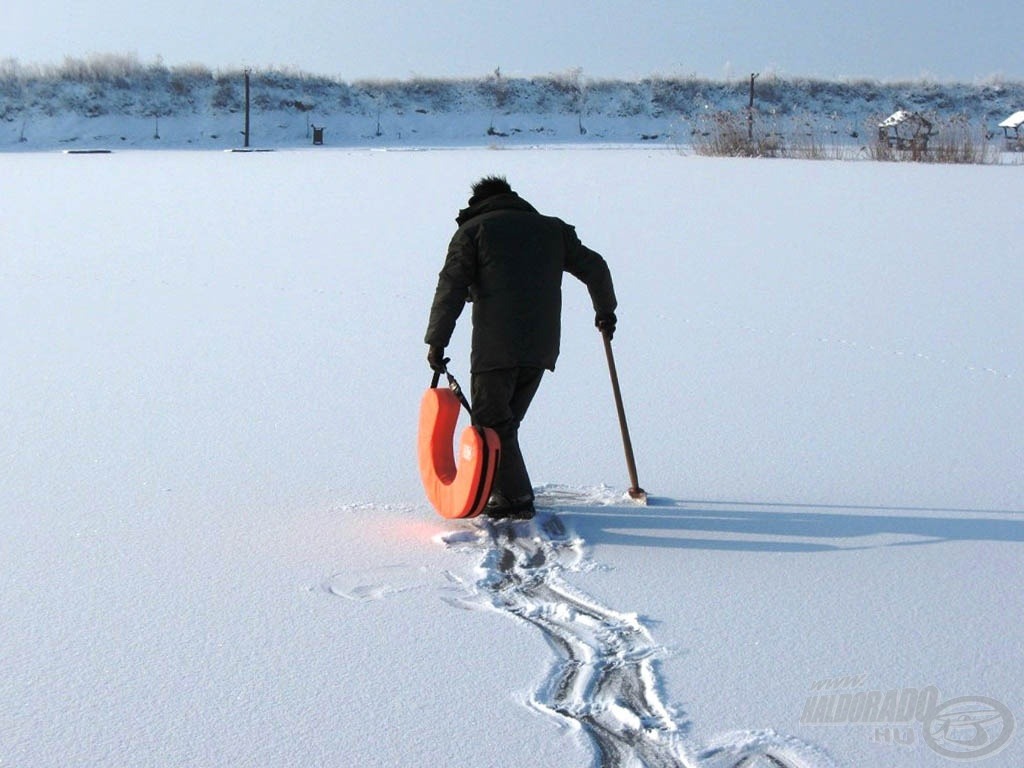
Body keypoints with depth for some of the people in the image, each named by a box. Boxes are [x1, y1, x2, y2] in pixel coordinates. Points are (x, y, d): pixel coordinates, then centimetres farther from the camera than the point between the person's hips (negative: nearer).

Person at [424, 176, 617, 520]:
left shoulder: (473, 230, 7)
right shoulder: (552, 228, 19)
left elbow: (451, 288, -3)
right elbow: (594, 268, 18)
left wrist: (436, 342, -2)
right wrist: (605, 312, 33)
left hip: (495, 348, -5)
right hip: (541, 347, 5)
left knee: (491, 422, 1)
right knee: (505, 420, 17)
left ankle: (515, 498, -5)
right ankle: (503, 491, 17)